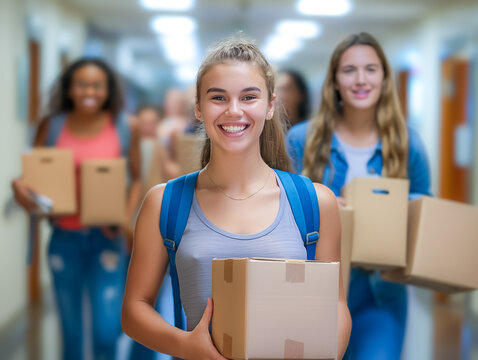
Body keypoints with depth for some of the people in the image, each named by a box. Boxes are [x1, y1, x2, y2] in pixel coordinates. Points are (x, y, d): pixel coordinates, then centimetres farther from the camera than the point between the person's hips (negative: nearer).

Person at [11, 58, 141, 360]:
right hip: (65, 236, 1)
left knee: (106, 332, -9)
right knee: (71, 331, 10)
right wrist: (20, 186, -16)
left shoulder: (125, 129, 0)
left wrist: (127, 217, -9)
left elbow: (137, 179, 7)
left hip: (105, 237, -1)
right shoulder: (52, 127, 1)